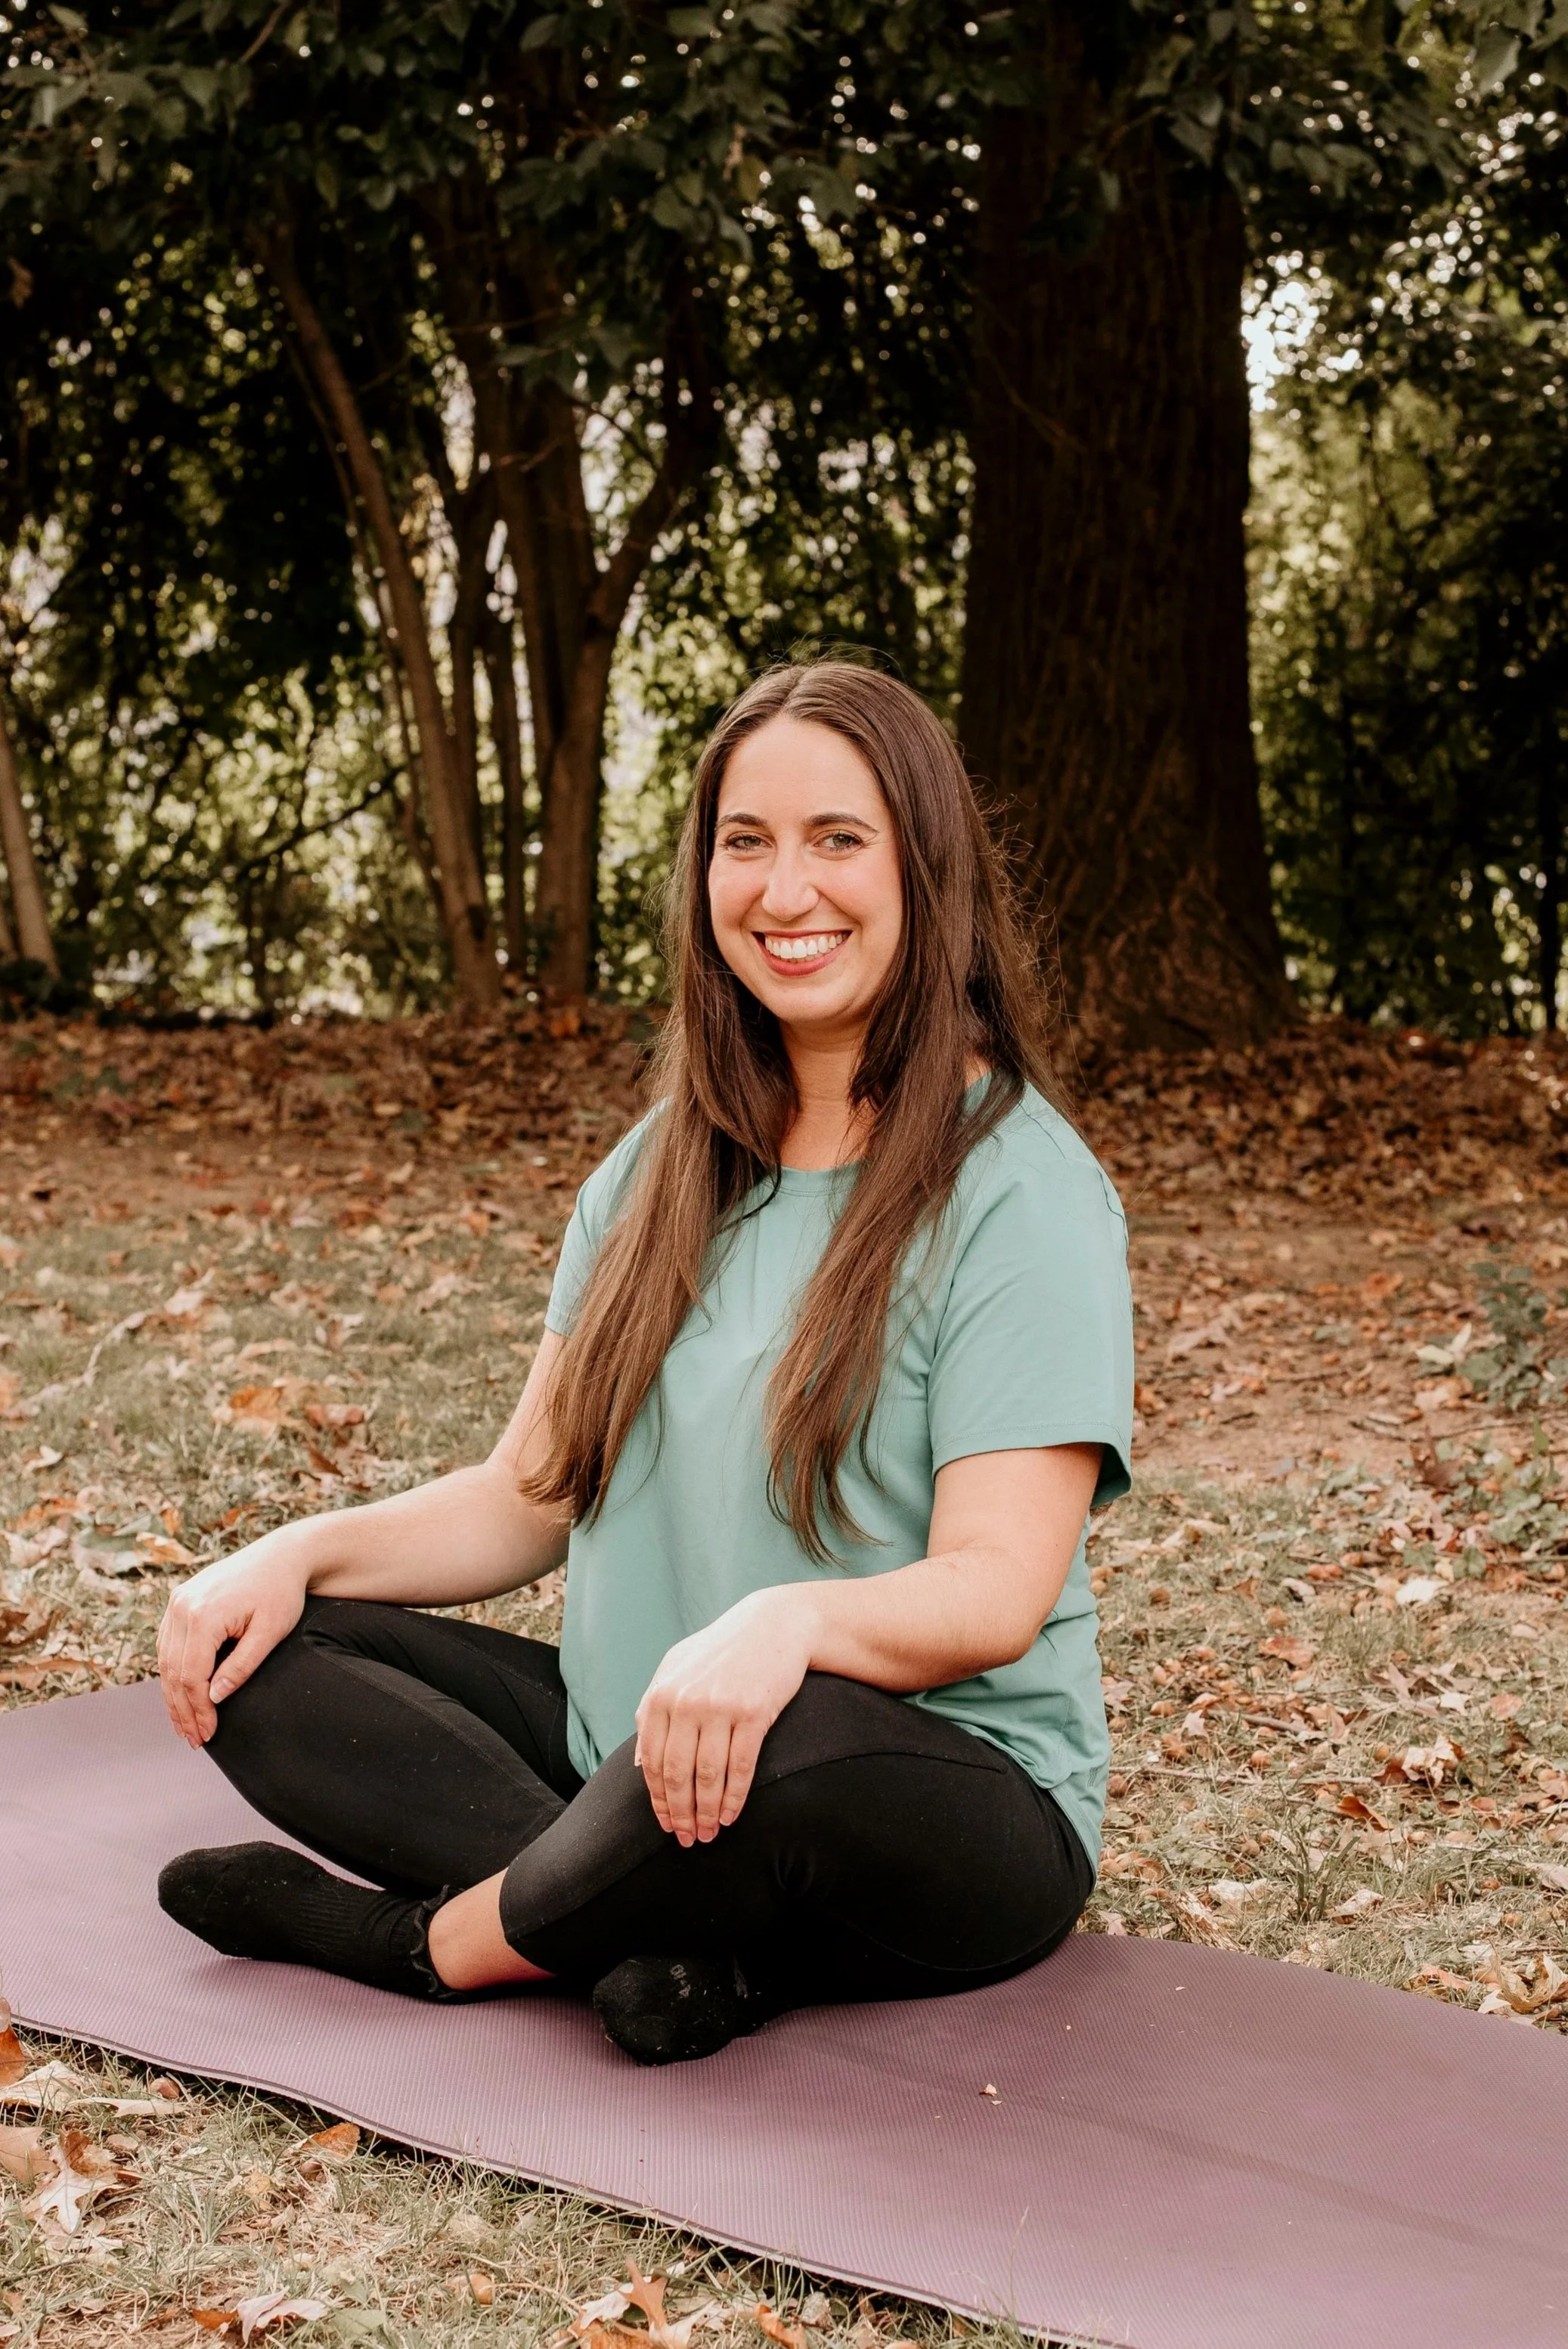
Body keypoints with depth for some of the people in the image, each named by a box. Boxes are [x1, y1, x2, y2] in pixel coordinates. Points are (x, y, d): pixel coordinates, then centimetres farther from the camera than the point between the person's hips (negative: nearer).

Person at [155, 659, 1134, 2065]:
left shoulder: (1019, 1193, -10)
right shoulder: (665, 1171, 11)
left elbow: (996, 1590, -19)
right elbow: (532, 1495, 13)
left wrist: (789, 1619, -39)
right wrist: (305, 1551, -5)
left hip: (947, 1804, -7)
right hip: (629, 1753, 7)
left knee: (784, 1744, -40)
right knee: (255, 1655, -7)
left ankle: (427, 1944, -12)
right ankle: (674, 1934, -24)